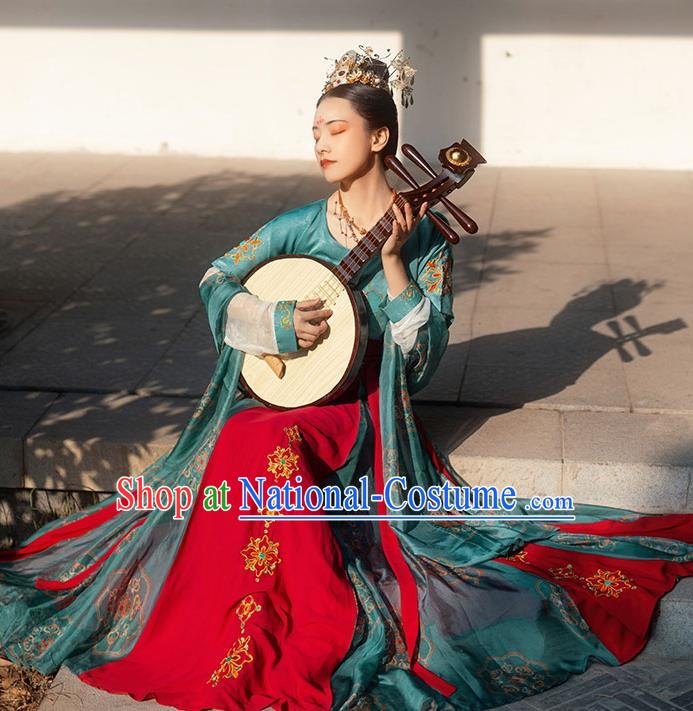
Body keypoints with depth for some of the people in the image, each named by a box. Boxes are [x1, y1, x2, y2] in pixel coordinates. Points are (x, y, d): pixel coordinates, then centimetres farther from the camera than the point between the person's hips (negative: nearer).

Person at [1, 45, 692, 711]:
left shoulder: (424, 237, 0)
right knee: (257, 445, -30)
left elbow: (422, 354, -6)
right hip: (278, 392, 3)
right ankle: (320, 629, -18)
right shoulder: (299, 225, 6)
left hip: (363, 405, -3)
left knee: (275, 442, -32)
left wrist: (392, 260, -15)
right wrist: (275, 320, -9)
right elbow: (217, 282, 9)